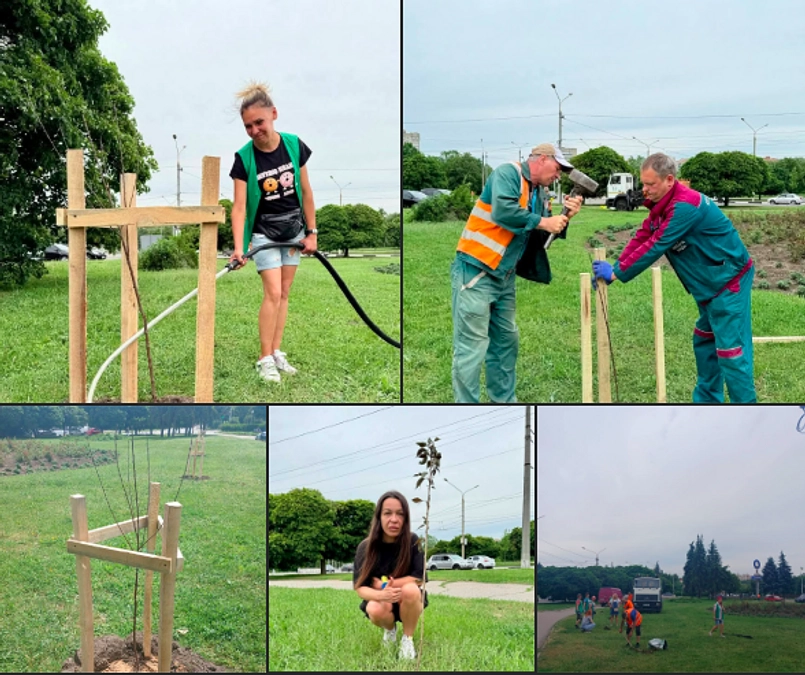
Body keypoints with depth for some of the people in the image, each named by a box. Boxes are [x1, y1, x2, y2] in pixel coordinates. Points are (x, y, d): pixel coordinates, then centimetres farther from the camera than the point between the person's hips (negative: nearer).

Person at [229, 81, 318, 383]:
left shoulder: (294, 145, -12)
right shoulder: (244, 157, -18)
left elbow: (306, 191, -2)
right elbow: (239, 206, -21)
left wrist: (312, 232, 1)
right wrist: (238, 247, -33)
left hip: (293, 230, 3)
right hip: (264, 233, -3)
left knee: (284, 293, 8)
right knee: (272, 293, -10)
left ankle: (277, 352, 16)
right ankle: (266, 358, -2)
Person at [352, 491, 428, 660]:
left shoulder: (413, 542, -16)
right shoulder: (366, 547, -14)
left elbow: (419, 578, -20)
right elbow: (360, 588, -17)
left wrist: (382, 584, -20)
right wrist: (381, 595, -39)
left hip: (408, 601, -1)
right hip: (381, 602, 1)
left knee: (410, 589, -34)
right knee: (375, 610, -34)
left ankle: (408, 639, -9)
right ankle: (390, 628, 5)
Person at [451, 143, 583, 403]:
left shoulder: (540, 192, 15)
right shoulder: (508, 173, -11)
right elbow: (502, 211, -28)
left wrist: (564, 217, -3)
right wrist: (542, 222, -18)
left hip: (504, 276, 9)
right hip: (475, 271, -9)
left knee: (505, 342, 15)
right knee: (472, 347, -8)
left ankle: (504, 401, 25)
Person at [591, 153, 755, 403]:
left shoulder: (684, 206, -27)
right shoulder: (662, 204, 6)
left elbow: (654, 247, -26)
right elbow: (641, 238, 4)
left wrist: (617, 273, -20)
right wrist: (614, 267, -8)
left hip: (729, 280, -11)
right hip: (711, 283, 11)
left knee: (730, 349, -10)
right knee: (704, 342, 19)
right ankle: (707, 400, 30)